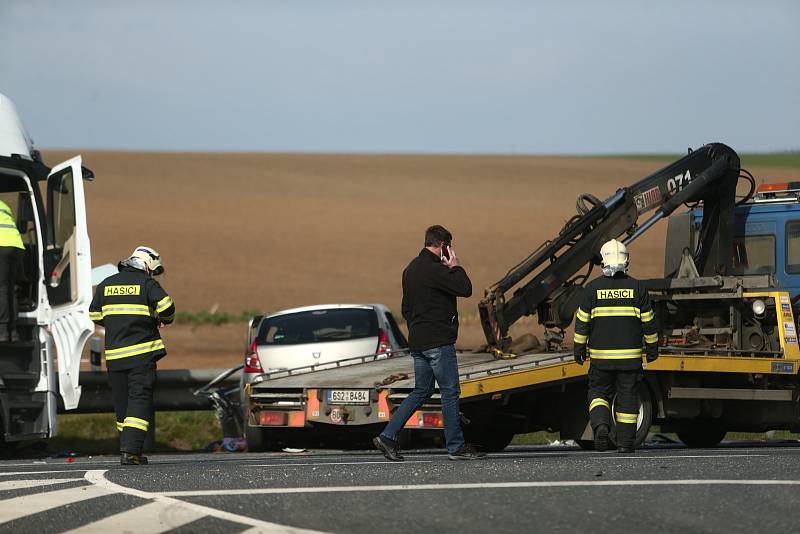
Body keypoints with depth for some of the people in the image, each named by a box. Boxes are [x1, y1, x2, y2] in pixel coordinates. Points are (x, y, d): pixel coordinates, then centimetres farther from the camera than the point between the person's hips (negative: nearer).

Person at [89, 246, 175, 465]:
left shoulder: (106, 284, 12)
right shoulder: (146, 284, -3)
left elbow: (94, 315, 16)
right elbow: (165, 305, -16)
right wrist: (164, 320, 5)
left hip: (114, 354, 5)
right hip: (142, 353, -5)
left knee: (122, 404, 13)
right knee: (140, 400, -6)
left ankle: (129, 449, 19)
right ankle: (130, 451, -18)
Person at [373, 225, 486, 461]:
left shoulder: (411, 269, 16)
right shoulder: (434, 269, -16)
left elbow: (406, 308, 22)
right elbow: (465, 288, -20)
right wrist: (455, 267, -5)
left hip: (417, 342, 9)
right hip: (438, 342, -9)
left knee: (421, 392, 14)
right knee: (450, 392, -2)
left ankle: (388, 436, 8)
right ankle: (456, 447, 1)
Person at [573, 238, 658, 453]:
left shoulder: (593, 288, -2)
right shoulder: (637, 287, 0)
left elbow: (582, 321, 0)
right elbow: (648, 321, 3)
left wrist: (579, 348, 9)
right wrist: (652, 348, 14)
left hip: (601, 355, 0)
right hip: (630, 355, 1)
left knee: (598, 392, 12)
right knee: (627, 397, 6)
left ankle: (600, 425, -14)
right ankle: (625, 442, 6)